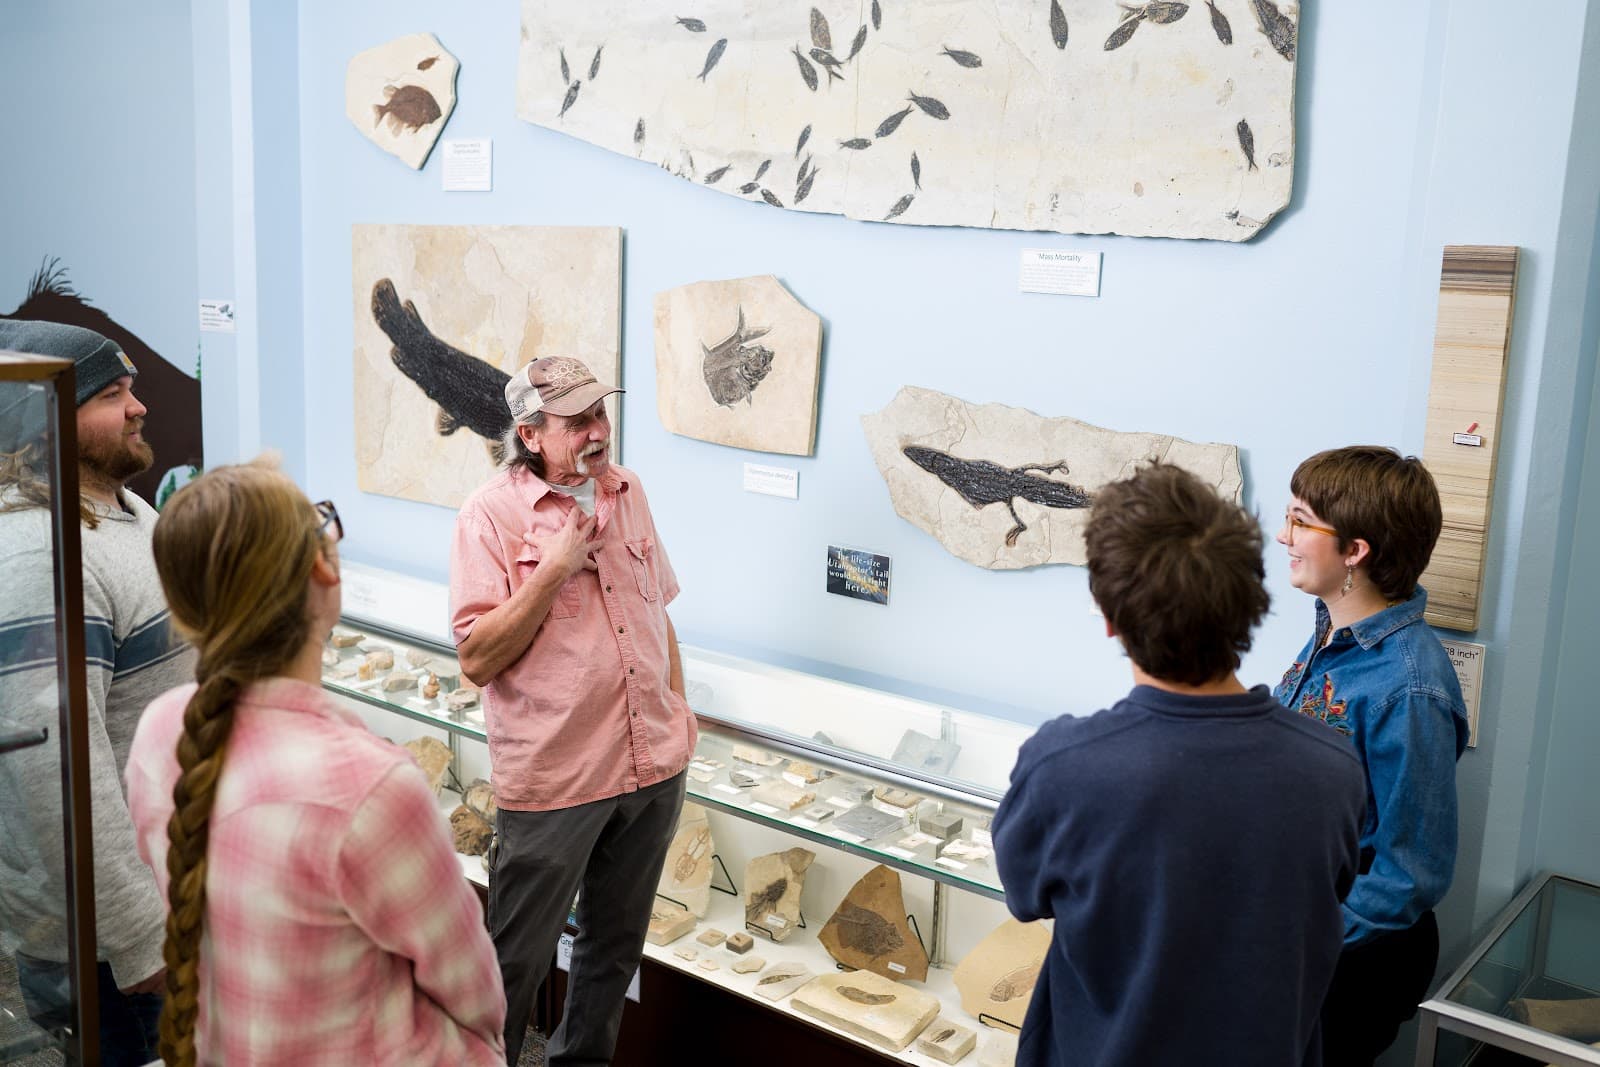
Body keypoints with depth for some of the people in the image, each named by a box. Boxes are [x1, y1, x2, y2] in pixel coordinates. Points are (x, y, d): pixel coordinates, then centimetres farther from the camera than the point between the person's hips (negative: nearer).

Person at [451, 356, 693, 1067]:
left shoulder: (627, 492, 5)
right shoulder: (492, 513, -13)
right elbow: (476, 660, -18)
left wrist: (678, 704, 15)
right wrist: (555, 569, -22)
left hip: (652, 765, 6)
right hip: (552, 780, -6)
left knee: (615, 946, 22)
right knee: (516, 961, 8)